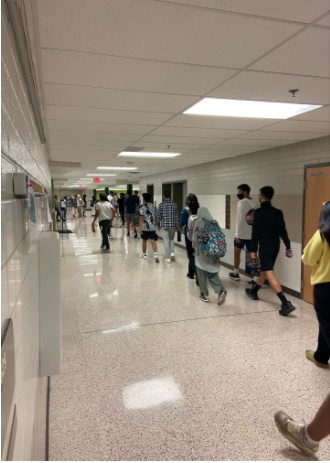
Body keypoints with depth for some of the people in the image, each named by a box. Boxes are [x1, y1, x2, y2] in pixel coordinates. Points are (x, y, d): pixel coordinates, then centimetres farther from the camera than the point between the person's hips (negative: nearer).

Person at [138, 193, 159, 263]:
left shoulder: (141, 207, -5)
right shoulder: (154, 206, 8)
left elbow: (141, 217, -12)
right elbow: (155, 217, 12)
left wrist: (139, 227, -12)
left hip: (145, 227, -3)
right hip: (152, 227, 3)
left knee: (144, 241, 13)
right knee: (153, 241, -1)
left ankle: (144, 254, 28)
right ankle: (155, 255, -16)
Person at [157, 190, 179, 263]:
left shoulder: (161, 205, -6)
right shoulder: (174, 204, -2)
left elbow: (158, 216, -5)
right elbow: (176, 216, 1)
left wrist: (158, 226, 8)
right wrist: (177, 226, 9)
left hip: (164, 226, -2)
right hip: (172, 226, 2)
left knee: (166, 241, 5)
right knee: (171, 239, 24)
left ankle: (168, 258, 8)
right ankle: (172, 253, 8)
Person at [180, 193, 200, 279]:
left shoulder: (186, 211, -10)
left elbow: (182, 223, -6)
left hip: (189, 235, -3)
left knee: (190, 255, 6)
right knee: (195, 253, 15)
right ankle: (191, 273, 26)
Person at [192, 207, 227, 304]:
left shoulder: (198, 223, -7)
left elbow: (195, 238, -3)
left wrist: (194, 246, 16)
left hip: (202, 251, -3)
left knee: (202, 273, 9)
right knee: (212, 273, 12)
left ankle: (204, 295, 14)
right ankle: (221, 290, -8)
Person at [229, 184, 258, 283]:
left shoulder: (242, 202, -12)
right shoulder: (255, 203, 7)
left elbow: (240, 219, -16)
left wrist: (237, 235, -13)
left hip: (242, 233, -5)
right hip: (253, 234, 5)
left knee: (237, 252, 13)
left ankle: (235, 274, 24)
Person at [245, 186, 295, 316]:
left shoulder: (259, 212, -11)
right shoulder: (278, 212, 6)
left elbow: (256, 232, -13)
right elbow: (283, 231, 4)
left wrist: (253, 249, -9)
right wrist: (288, 247, 6)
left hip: (265, 246, -7)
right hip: (275, 246, 8)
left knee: (269, 274, -10)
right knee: (264, 270, 23)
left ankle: (286, 303, -19)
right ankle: (254, 291, 43)